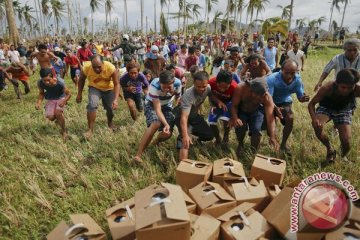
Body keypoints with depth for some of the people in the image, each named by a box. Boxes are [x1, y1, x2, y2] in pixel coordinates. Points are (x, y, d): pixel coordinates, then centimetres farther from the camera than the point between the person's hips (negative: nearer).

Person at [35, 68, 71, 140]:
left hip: (60, 98, -3)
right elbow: (41, 93, -3)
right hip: (50, 99, 3)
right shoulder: (40, 83, -25)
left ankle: (64, 131, -3)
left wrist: (64, 101, -39)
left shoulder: (60, 82, -34)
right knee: (50, 117, -12)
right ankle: (59, 118, 29)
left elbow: (68, 94, -20)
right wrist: (38, 102, -20)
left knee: (58, 112, -28)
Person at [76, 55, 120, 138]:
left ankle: (110, 123, 38)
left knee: (111, 108, 4)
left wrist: (116, 99, -38)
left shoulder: (111, 68, -33)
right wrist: (79, 94, -3)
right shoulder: (86, 67, -28)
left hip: (109, 89, 0)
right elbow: (81, 80, -7)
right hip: (95, 88, 0)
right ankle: (90, 129, -8)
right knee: (92, 105, -22)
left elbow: (116, 84, -27)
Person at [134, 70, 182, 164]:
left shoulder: (177, 83, -27)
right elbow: (157, 109, -38)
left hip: (167, 105, 4)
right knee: (155, 124, -33)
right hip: (152, 104, -3)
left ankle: (157, 140, 30)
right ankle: (138, 155, -28)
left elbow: (178, 98, -4)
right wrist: (166, 124, -50)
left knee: (167, 133, -10)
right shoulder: (154, 86, -37)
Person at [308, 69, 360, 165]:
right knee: (317, 126, -32)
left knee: (346, 141, -12)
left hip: (344, 110, 1)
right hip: (326, 107, -1)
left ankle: (343, 156, 28)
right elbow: (311, 104, -27)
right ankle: (330, 150, -1)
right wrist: (314, 118, -45)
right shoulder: (327, 88, -36)